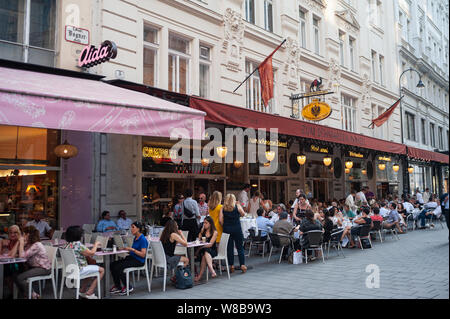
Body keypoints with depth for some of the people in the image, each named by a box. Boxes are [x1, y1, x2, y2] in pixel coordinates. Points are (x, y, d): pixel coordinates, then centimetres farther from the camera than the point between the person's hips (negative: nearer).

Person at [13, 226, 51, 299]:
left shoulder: (36, 245, -20)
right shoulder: (29, 244, 9)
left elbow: (22, 256, -24)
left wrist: (21, 243, -15)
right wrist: (22, 244, 2)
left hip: (44, 269, -9)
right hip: (33, 266, 9)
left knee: (19, 277, -21)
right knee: (15, 274, -5)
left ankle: (33, 295, -4)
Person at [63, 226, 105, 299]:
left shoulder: (67, 245, 6)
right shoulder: (77, 244, -20)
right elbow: (92, 253, -15)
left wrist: (87, 255, 10)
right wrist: (96, 244, 1)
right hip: (78, 270, -9)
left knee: (91, 268, 32)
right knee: (101, 270, 1)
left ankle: (82, 290, 31)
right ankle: (89, 293, 3)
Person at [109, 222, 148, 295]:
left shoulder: (143, 239, -14)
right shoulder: (135, 238, 13)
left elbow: (143, 254, -19)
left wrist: (132, 249, -24)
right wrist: (127, 248, 2)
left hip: (139, 261, -9)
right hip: (131, 257, 9)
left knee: (118, 267, -23)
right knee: (113, 265, -6)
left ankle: (128, 287, -7)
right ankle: (117, 287, 3)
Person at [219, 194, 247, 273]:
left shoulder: (223, 208, 1)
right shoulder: (237, 206, -3)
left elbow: (220, 219, -5)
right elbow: (243, 214, 8)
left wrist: (224, 226, 7)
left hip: (227, 229, 2)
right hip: (237, 229, -1)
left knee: (229, 248, 8)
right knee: (240, 247, 5)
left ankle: (231, 265, 10)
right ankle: (242, 265, 3)